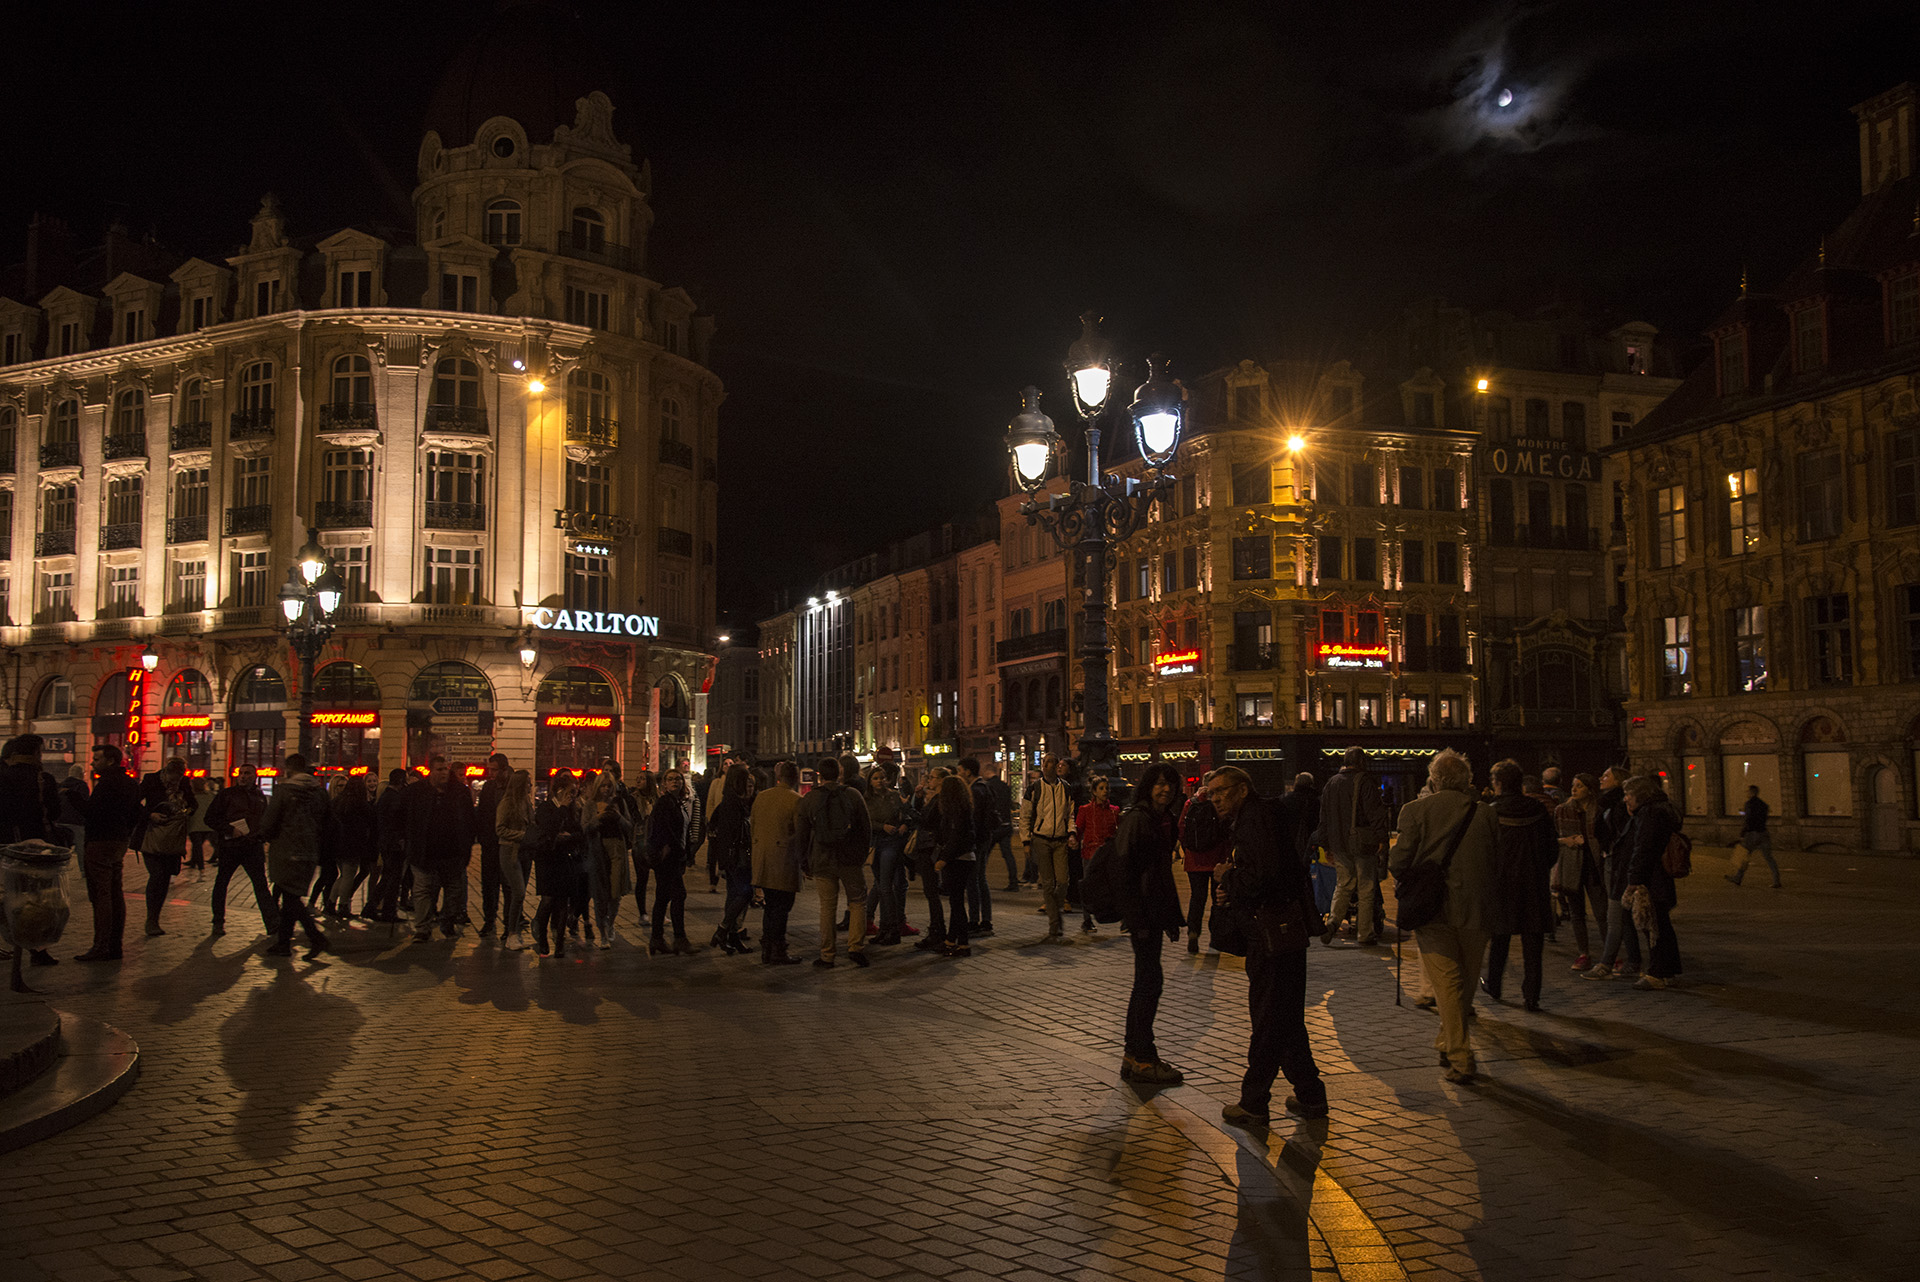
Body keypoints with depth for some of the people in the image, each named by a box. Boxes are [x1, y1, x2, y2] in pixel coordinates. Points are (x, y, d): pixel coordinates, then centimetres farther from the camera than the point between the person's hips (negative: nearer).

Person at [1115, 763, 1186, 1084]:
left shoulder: (1163, 820, 13)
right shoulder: (1137, 818, -15)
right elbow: (1125, 869, -20)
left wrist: (1171, 916, 18)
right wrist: (1136, 918, -23)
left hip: (1154, 910, 10)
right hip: (1141, 911, -10)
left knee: (1146, 981, 14)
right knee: (1150, 979, -6)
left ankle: (1135, 1055, 23)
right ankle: (1142, 1059, 2)